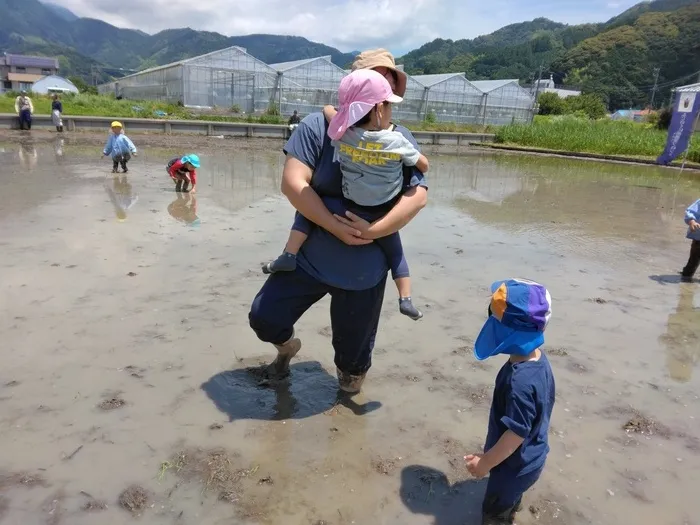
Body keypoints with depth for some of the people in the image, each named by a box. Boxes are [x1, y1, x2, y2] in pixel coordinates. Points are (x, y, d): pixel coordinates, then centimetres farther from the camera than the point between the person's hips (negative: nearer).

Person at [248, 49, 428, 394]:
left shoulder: (402, 141, -3)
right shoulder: (318, 126, -9)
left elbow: (418, 196, -11)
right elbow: (293, 183, -17)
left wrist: (373, 230, -25)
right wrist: (335, 227, -25)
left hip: (365, 272, 1)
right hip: (309, 259, 0)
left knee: (353, 349, 15)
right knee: (263, 318, 6)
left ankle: (350, 371, 53)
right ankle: (287, 346, 42)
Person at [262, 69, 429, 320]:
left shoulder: (342, 134, -8)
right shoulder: (397, 141, -11)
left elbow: (328, 109, 11)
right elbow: (424, 166, 3)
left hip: (351, 213, -1)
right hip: (385, 219, 1)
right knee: (395, 252, 25)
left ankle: (289, 255, 0)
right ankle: (405, 298, 13)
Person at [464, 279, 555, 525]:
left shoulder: (520, 380, -39)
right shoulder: (538, 359, -10)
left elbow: (517, 433, -30)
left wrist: (486, 462, -17)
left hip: (516, 465, -8)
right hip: (529, 458, 8)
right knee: (508, 503, 33)